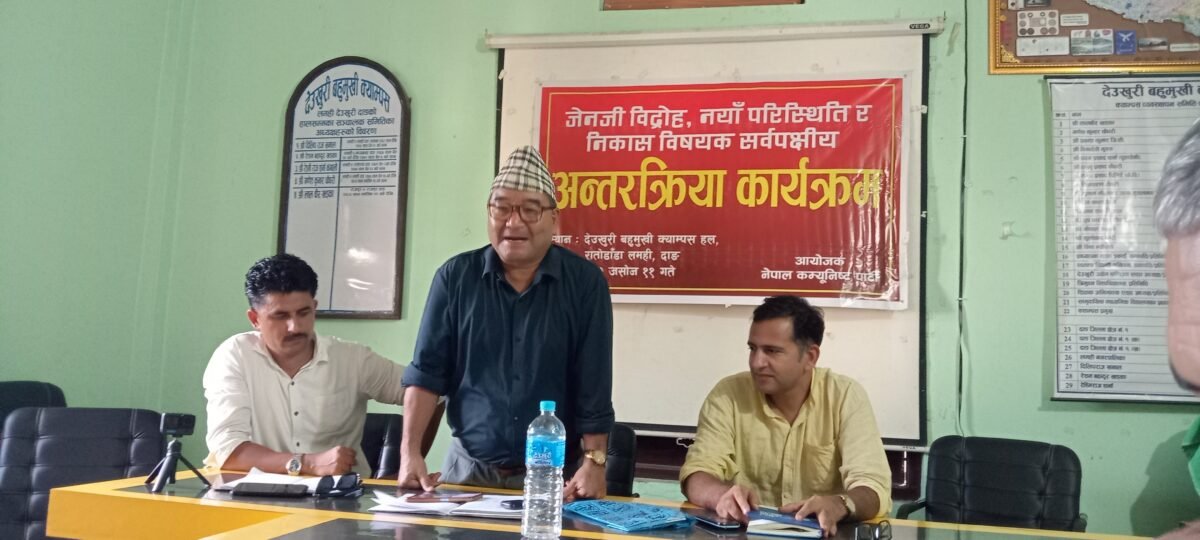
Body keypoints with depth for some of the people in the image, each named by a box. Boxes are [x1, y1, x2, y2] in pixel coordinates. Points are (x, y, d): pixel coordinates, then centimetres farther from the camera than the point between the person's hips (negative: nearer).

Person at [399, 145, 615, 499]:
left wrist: (594, 462, -15)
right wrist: (410, 450, -11)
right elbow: (427, 372, -1)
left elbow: (594, 387, -7)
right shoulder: (455, 277, 0)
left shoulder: (585, 282, -5)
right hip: (468, 466, 2)